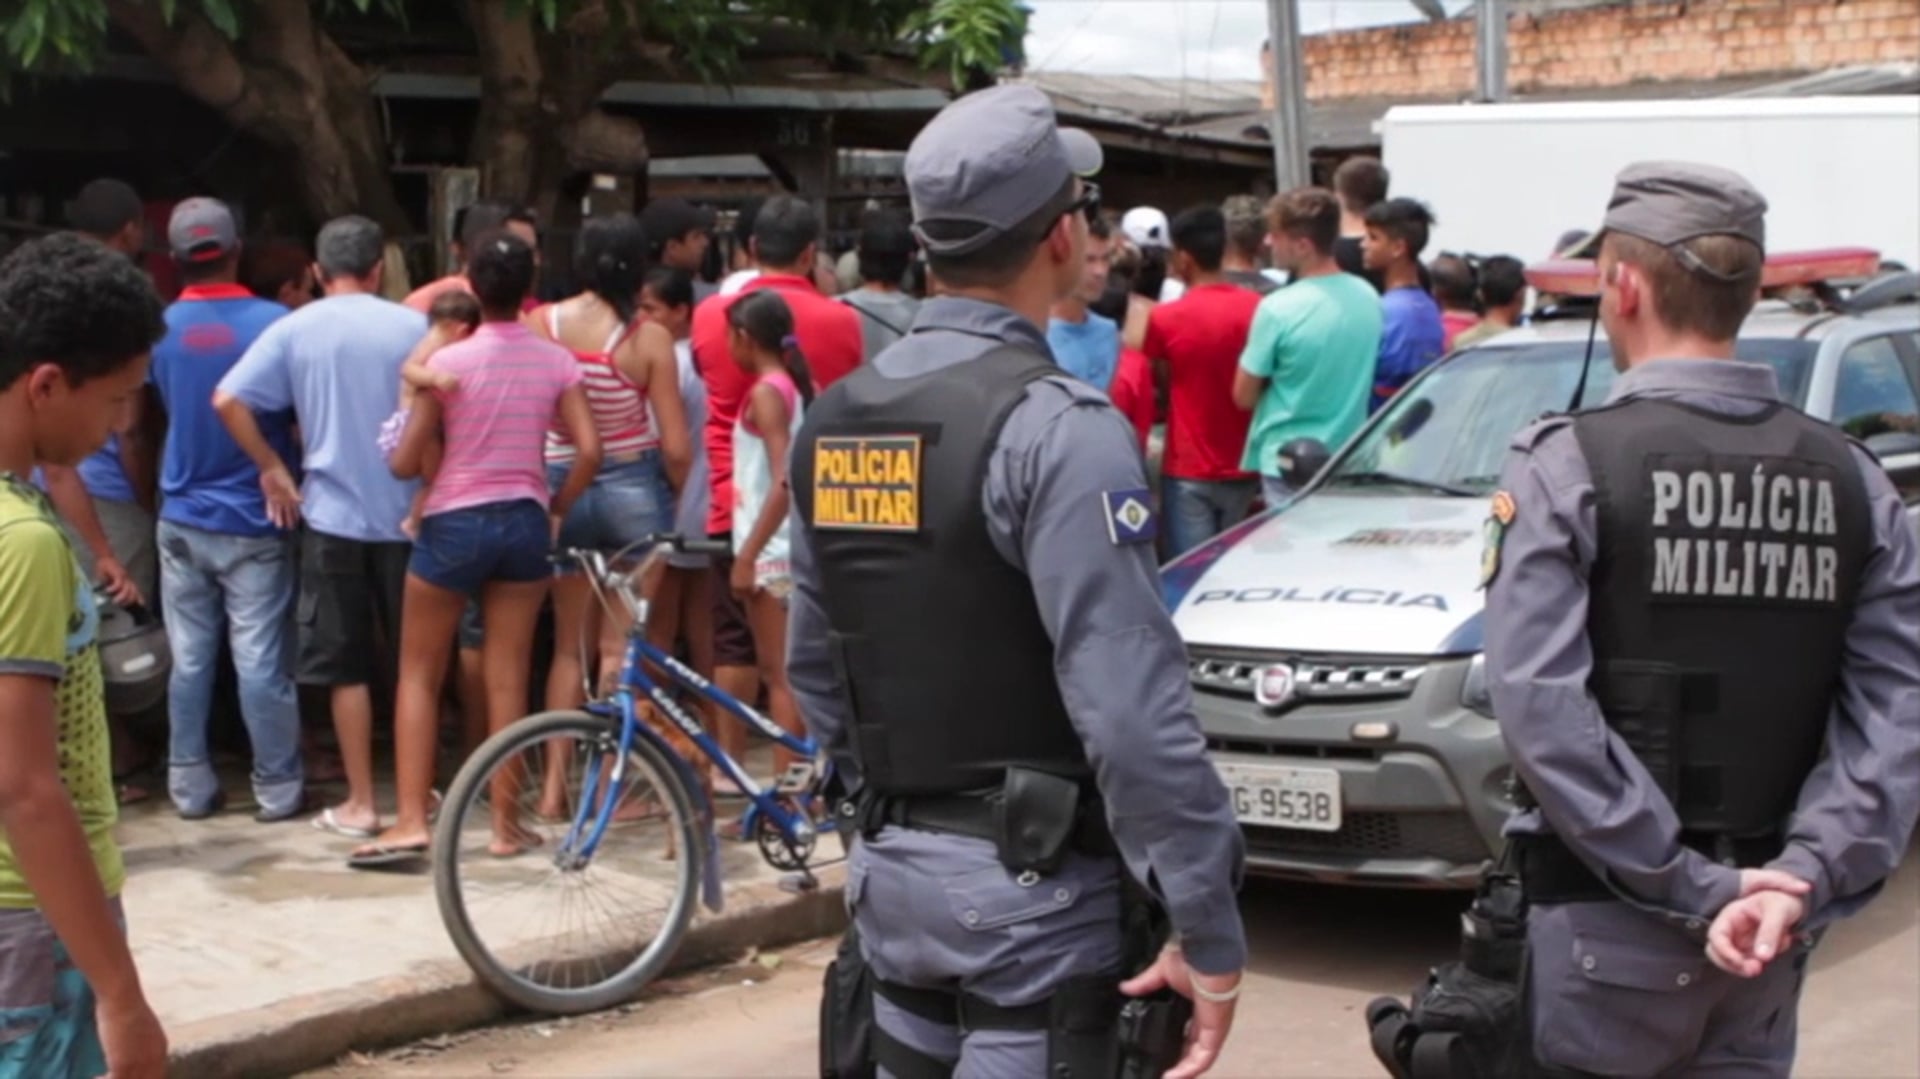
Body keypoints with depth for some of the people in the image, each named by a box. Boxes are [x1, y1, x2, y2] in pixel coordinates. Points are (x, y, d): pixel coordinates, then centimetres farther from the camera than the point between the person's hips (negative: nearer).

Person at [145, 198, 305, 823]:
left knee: (190, 658, 10)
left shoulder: (159, 328, -4)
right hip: (256, 520, -3)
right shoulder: (273, 323, -12)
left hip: (182, 519, 3)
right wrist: (282, 472, 12)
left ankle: (190, 785, 16)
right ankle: (278, 789, 8)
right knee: (261, 660, 2)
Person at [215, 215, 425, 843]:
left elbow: (228, 401, -8)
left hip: (331, 514, 0)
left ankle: (360, 803, 8)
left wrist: (272, 470, 0)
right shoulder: (412, 327, -3)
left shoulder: (296, 329, -1)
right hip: (406, 513, 1)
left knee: (346, 666, 6)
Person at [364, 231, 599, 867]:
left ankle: (411, 822, 1)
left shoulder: (449, 361, -10)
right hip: (524, 522, 3)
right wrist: (556, 509, 8)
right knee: (508, 676, 10)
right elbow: (589, 451, -6)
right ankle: (507, 825, 14)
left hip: (454, 523, -3)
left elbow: (405, 463, -10)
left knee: (419, 674, 8)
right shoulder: (556, 361, -1)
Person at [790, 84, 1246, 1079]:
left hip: (887, 870, 7)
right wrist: (1209, 929, -18)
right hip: (1029, 887, -7)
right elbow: (1131, 711, -22)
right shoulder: (1054, 427, -18)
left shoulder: (832, 420, 6)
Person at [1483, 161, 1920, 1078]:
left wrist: (1690, 888, -16)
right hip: (1774, 941, 4)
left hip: (1608, 930, -4)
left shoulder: (1566, 465, -10)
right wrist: (1802, 881, -12)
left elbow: (1543, 710, -18)